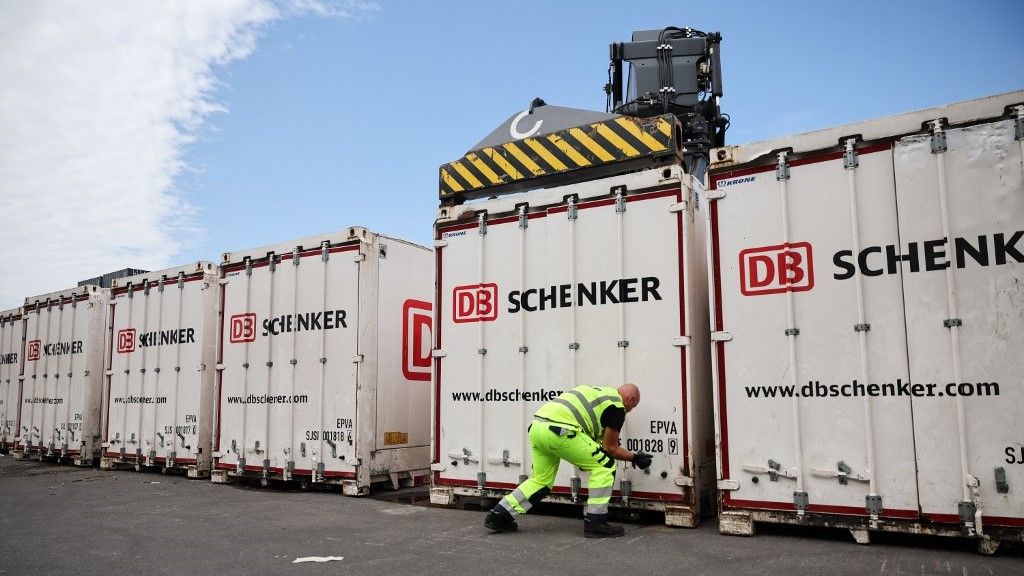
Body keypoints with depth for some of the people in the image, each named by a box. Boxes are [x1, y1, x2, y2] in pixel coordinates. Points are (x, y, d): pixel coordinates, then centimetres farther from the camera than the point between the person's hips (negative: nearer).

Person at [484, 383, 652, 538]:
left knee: (541, 480, 22)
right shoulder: (617, 406, 7)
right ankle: (595, 523, 6)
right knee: (605, 467, 5)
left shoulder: (596, 392, 32)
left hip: (536, 426, 9)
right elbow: (610, 448, 11)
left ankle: (499, 515, 19)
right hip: (559, 430, -9)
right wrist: (634, 457, 25)